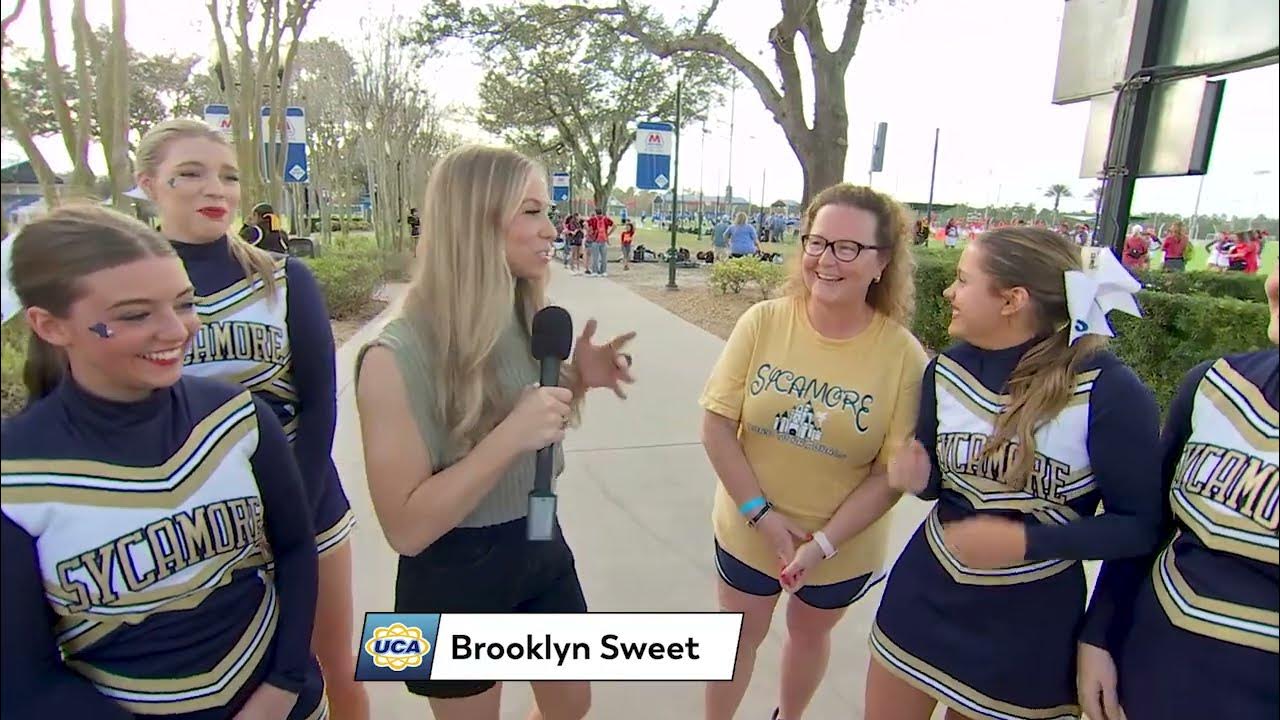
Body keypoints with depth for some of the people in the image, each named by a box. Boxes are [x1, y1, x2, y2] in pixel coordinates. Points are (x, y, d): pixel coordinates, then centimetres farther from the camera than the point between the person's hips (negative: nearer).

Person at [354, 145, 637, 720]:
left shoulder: (534, 323, -4)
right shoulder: (397, 356, -25)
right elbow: (405, 528, -23)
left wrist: (577, 381, -9)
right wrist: (510, 436, -33)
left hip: (543, 553, 6)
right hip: (453, 580, -5)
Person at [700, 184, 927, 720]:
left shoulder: (903, 354, -18)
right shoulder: (762, 322, -16)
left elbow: (892, 472, -14)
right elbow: (717, 425, -13)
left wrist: (823, 543, -19)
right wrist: (762, 514, -17)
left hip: (845, 546, 1)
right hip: (748, 530, 0)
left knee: (809, 633, 27)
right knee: (739, 636, 21)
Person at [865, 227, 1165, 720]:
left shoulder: (1110, 392, -20)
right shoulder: (946, 371, -4)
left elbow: (1141, 525, -12)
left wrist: (1027, 542, -25)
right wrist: (917, 479, -15)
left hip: (1031, 623, -4)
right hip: (925, 597, 4)